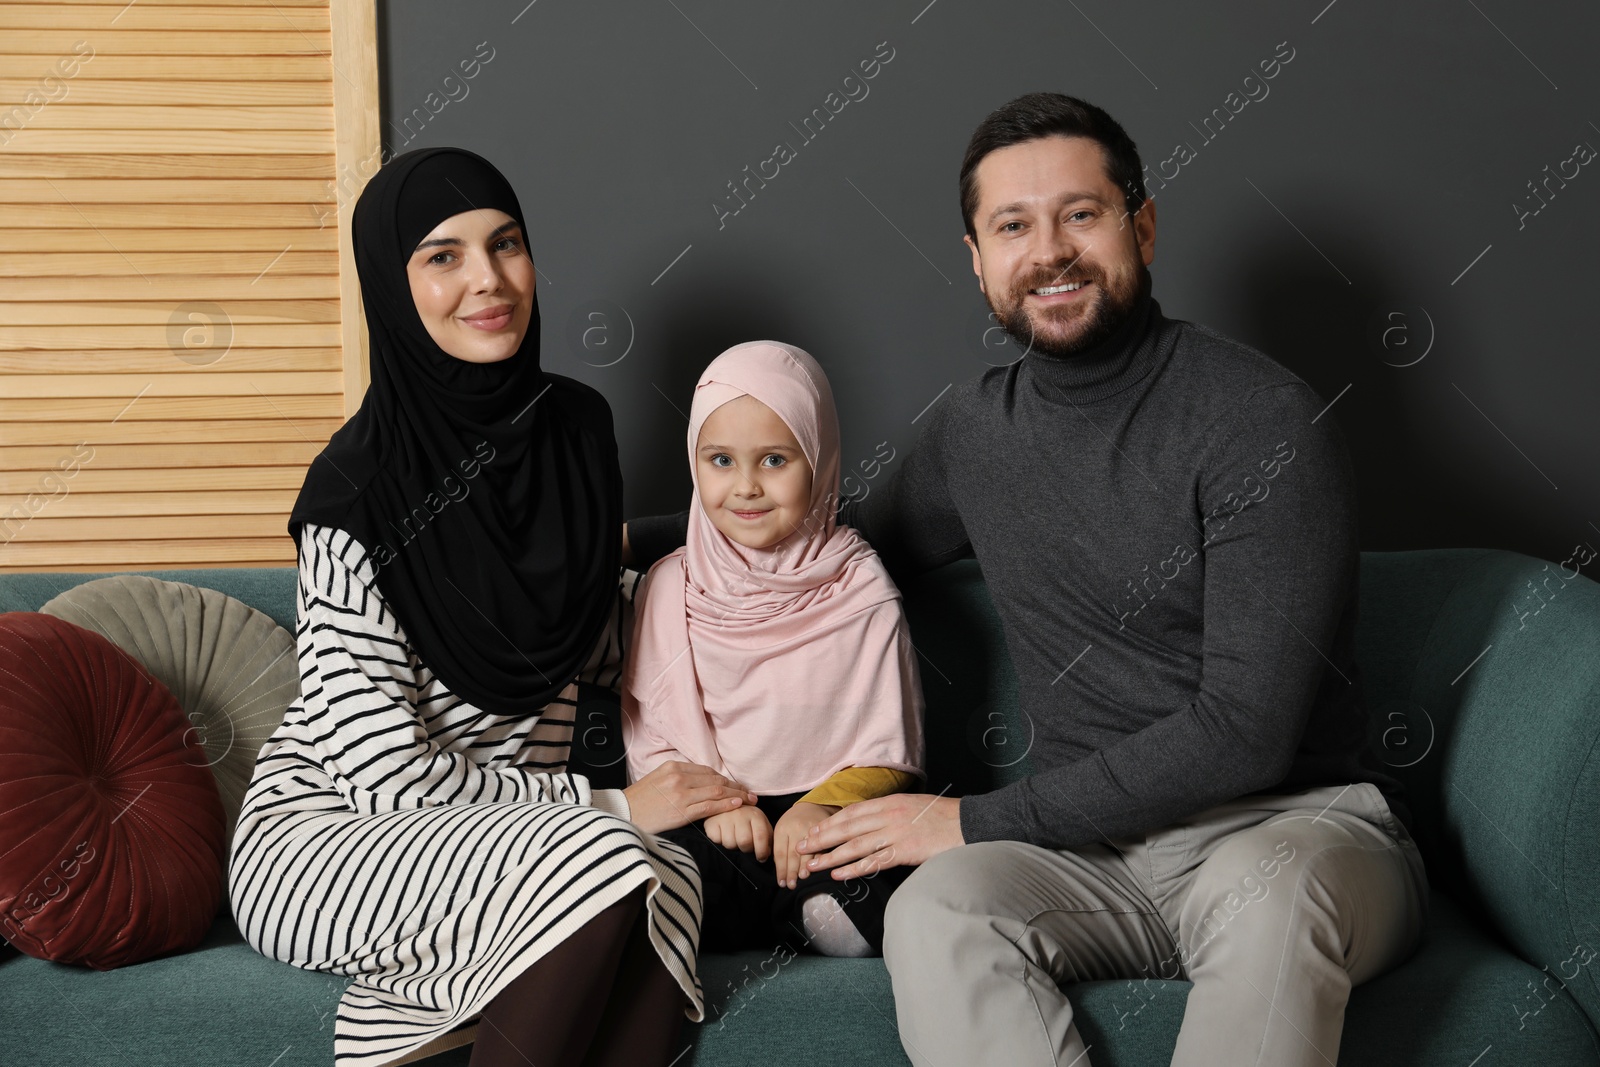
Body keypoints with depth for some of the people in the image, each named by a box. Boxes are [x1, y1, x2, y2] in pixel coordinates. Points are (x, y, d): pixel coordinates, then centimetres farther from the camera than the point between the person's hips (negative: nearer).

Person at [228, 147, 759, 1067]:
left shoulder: (576, 423, 2)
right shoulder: (359, 491, -17)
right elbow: (382, 774, -19)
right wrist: (609, 807, -18)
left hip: (506, 817, 5)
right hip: (318, 833, -5)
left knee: (669, 876, -29)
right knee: (601, 866, -32)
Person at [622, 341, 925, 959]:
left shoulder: (862, 594, 1)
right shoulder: (670, 588, 6)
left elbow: (889, 755, 2)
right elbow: (649, 739, 6)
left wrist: (824, 806, -18)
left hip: (834, 820, -2)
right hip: (716, 826, 2)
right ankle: (805, 916, -15)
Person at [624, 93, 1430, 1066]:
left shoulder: (1265, 420, -11)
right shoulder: (975, 431, 10)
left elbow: (1247, 727, -17)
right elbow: (863, 542, 33)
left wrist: (980, 821, -13)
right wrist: (637, 539, 22)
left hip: (1301, 823, -4)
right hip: (1100, 848, 5)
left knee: (1270, 890, -40)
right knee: (933, 910, -28)